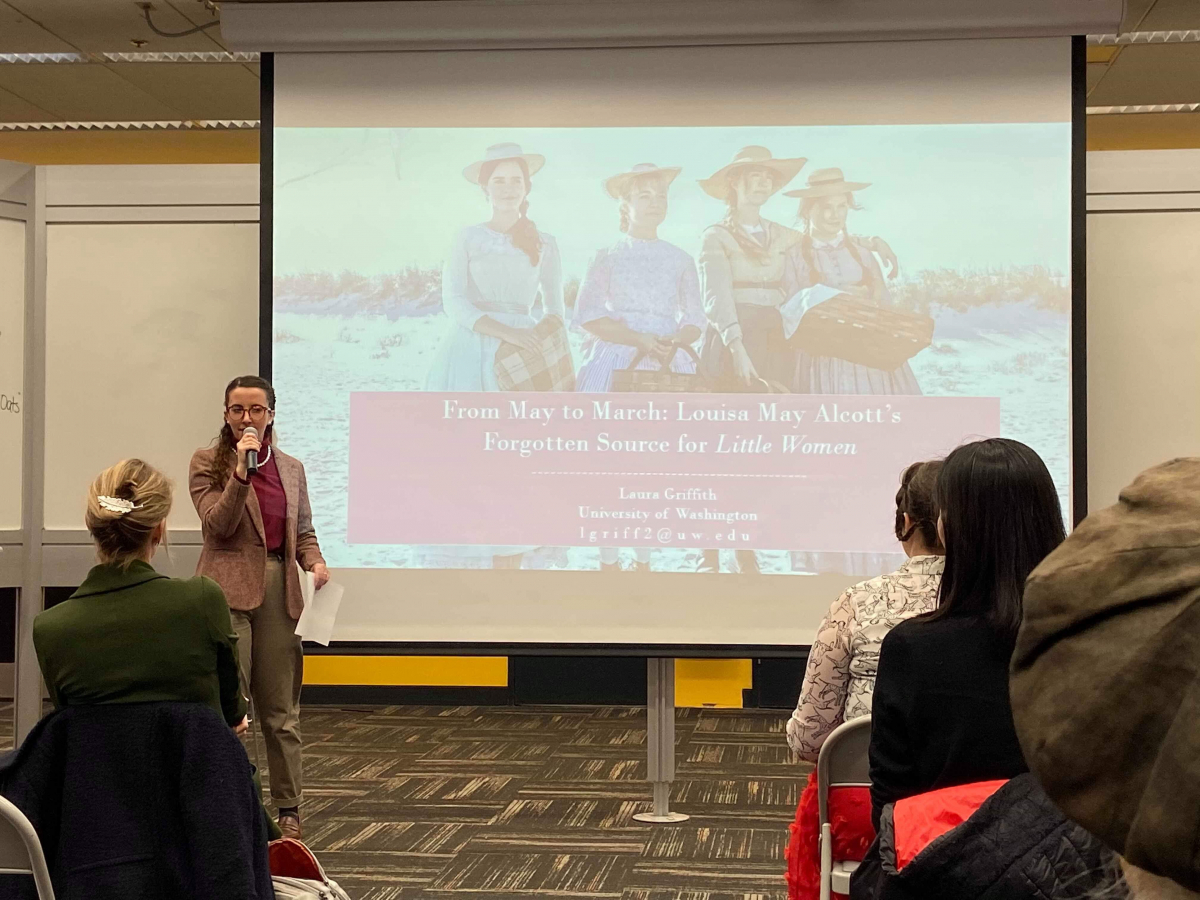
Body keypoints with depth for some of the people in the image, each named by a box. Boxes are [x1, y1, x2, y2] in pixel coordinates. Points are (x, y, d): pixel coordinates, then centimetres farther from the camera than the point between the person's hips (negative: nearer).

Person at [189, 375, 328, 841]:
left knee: (281, 709, 9)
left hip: (278, 590, 4)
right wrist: (241, 469, -18)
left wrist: (315, 562, -1)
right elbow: (218, 524, -10)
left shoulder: (291, 468, 13)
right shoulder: (207, 461, 2)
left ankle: (288, 808, 18)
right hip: (228, 589, -4)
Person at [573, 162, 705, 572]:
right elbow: (587, 315, -3)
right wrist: (640, 339, -13)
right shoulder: (608, 257, 7)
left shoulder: (680, 260, 14)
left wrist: (671, 344, -11)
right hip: (615, 362, -2)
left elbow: (695, 320, 11)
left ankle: (643, 560, 7)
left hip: (666, 367, 2)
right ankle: (609, 560, 0)